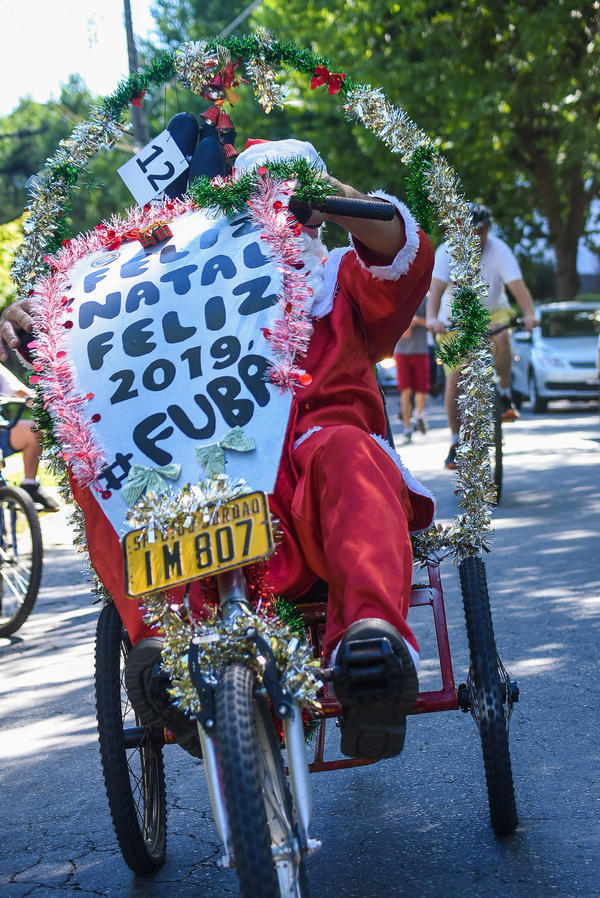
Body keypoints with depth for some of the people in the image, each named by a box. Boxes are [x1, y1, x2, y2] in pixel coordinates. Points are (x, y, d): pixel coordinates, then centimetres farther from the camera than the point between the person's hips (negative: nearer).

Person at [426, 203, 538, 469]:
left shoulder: (499, 250, -18)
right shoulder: (447, 252, -19)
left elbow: (517, 285, -30)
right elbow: (436, 287, -33)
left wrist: (529, 314, -48)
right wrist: (432, 318, -51)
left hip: (491, 312, 0)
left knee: (501, 338, -35)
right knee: (454, 382, -8)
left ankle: (505, 397, -17)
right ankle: (456, 443, 6)